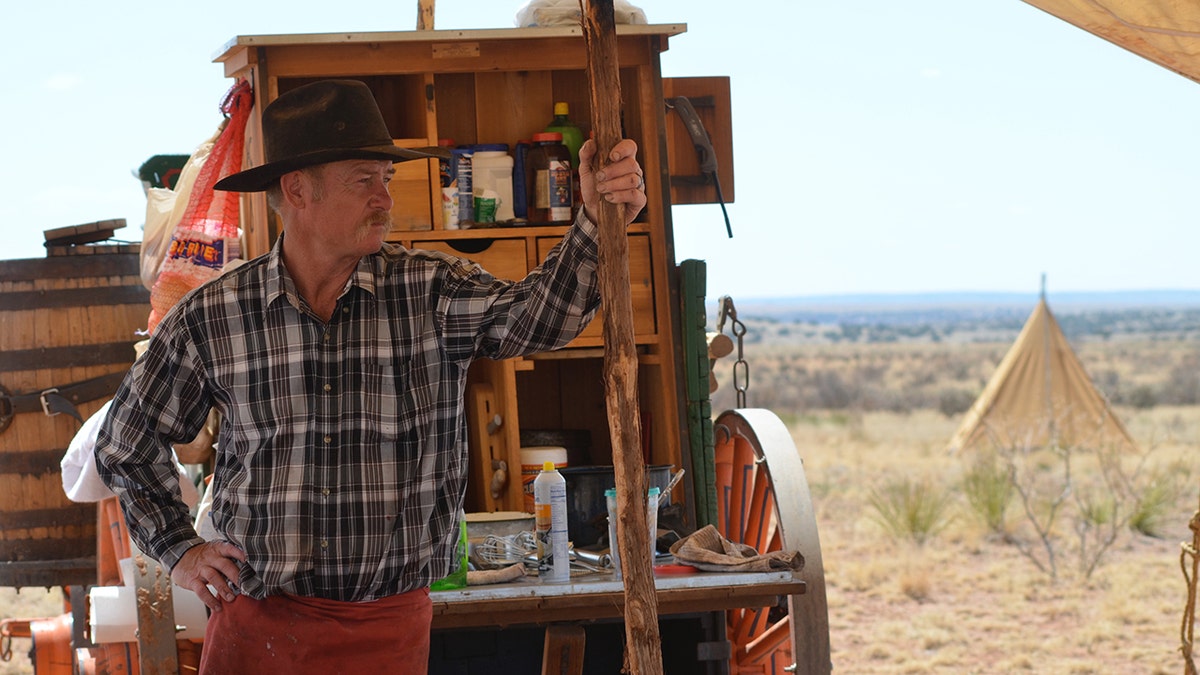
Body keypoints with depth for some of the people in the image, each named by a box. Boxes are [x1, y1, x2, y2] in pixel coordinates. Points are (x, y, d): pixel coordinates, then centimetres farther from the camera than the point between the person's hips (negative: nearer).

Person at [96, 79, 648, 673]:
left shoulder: (431, 293, -4)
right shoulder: (209, 318, -2)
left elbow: (535, 319, -24)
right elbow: (127, 442, 12)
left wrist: (595, 222, -38)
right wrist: (178, 551, 6)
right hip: (256, 624, 0)